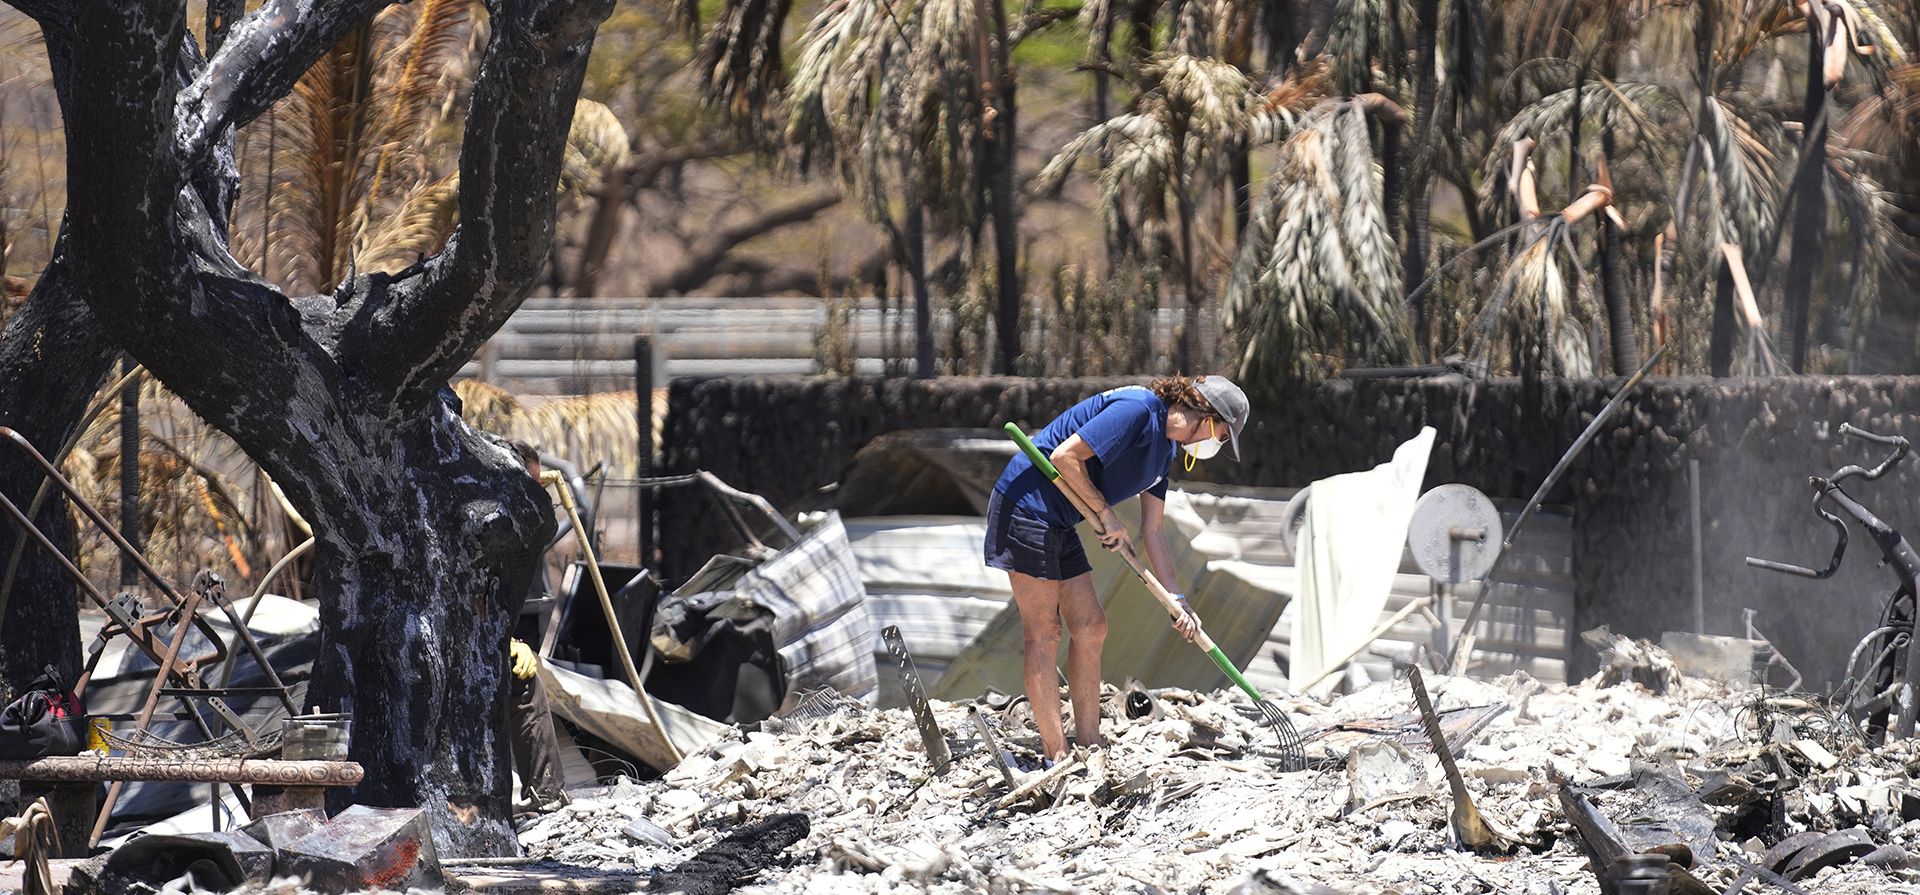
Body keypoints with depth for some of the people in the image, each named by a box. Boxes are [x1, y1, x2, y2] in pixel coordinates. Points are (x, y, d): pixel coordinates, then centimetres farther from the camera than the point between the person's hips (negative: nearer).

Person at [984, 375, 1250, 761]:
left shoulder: (1166, 448, 12)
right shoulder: (1137, 410, -19)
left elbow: (1153, 531, 16)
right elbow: (1065, 456, -24)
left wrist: (1177, 600, 10)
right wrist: (1107, 515, -14)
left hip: (1058, 523, 10)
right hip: (1027, 505, -10)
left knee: (1090, 627, 9)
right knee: (1043, 634, -7)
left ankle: (1089, 748, 13)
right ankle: (1058, 757, -6)